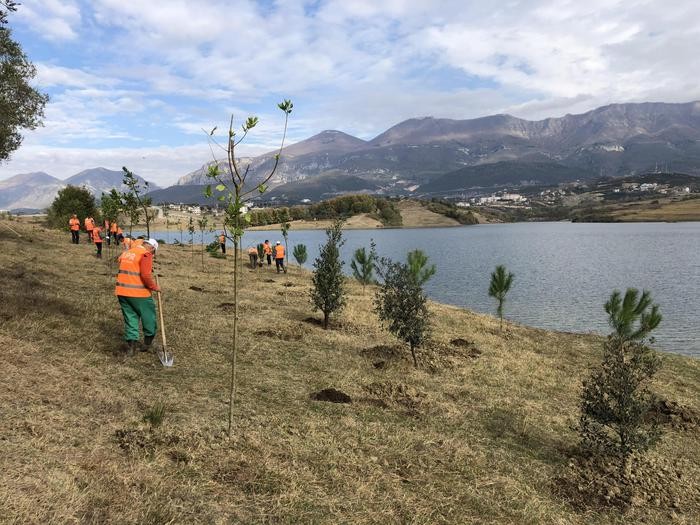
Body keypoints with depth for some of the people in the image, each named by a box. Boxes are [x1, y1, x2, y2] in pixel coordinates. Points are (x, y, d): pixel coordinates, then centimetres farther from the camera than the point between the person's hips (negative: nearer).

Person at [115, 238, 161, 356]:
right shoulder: (146, 254, -11)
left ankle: (131, 344, 10)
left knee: (130, 317, 13)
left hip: (122, 292, 7)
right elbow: (146, 275, -22)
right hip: (139, 293, -7)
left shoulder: (126, 252, 13)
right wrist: (154, 287, -9)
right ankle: (148, 342, 24)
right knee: (148, 316, 12)